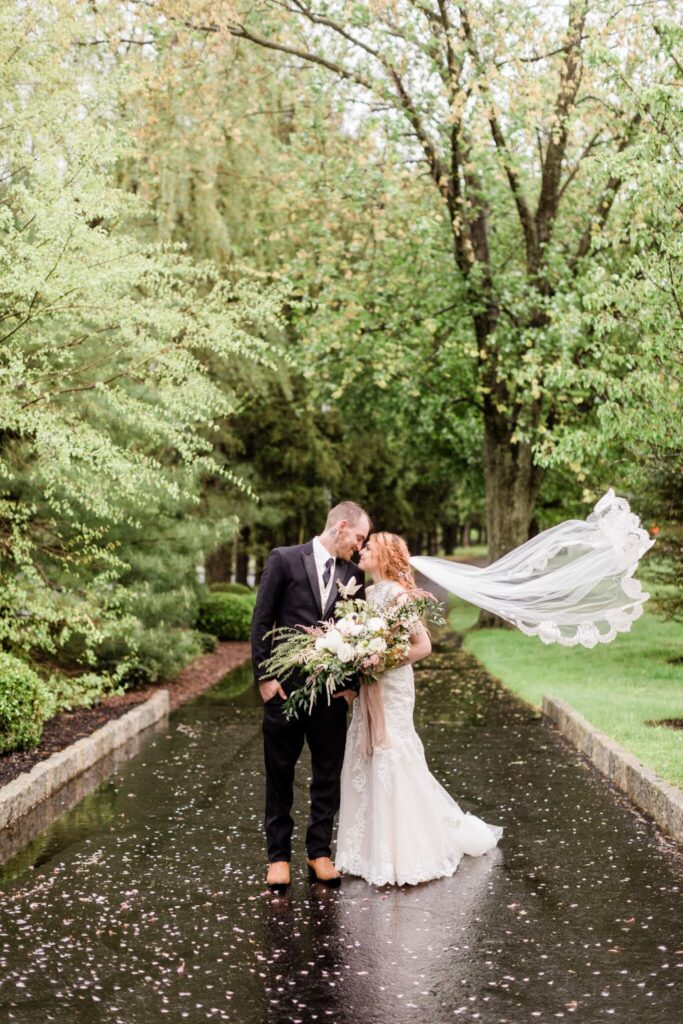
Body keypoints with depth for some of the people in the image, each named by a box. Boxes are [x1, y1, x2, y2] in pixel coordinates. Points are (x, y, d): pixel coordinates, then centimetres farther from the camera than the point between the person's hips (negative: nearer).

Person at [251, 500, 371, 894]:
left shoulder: (354, 574, 8)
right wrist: (264, 677, -8)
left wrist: (352, 683, 0)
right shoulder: (284, 560, -3)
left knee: (329, 775, 8)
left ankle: (320, 853, 21)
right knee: (280, 774, 6)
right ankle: (279, 856, 16)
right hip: (286, 685, -3)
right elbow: (262, 621, -3)